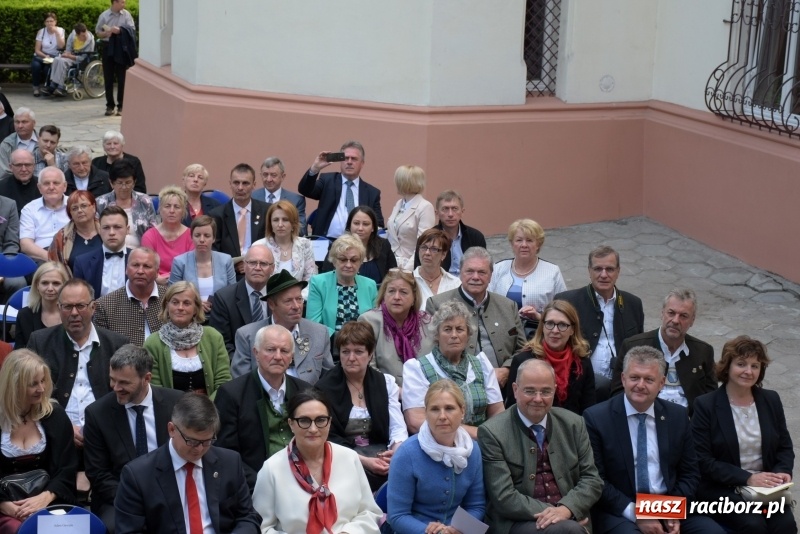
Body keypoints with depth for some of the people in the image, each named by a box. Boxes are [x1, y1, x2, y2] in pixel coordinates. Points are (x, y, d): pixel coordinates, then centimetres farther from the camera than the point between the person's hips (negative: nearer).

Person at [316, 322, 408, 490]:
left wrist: (397, 451, -19)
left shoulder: (386, 382, 11)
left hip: (380, 451, 3)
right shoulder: (325, 388, 1)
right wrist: (362, 461, -21)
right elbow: (329, 438, -6)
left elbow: (398, 427, 4)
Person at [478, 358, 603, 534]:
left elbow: (592, 479, 6)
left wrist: (567, 509, -13)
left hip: (569, 516, 4)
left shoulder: (573, 424, 7)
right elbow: (504, 498, -10)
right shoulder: (492, 432, -6)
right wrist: (553, 512, -16)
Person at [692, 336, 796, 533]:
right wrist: (747, 478, -18)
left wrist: (783, 472, -7)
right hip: (721, 490, -4)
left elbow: (785, 447, 16)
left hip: (766, 487, 4)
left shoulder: (771, 400, 10)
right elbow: (703, 461, -9)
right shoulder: (706, 405, -5)